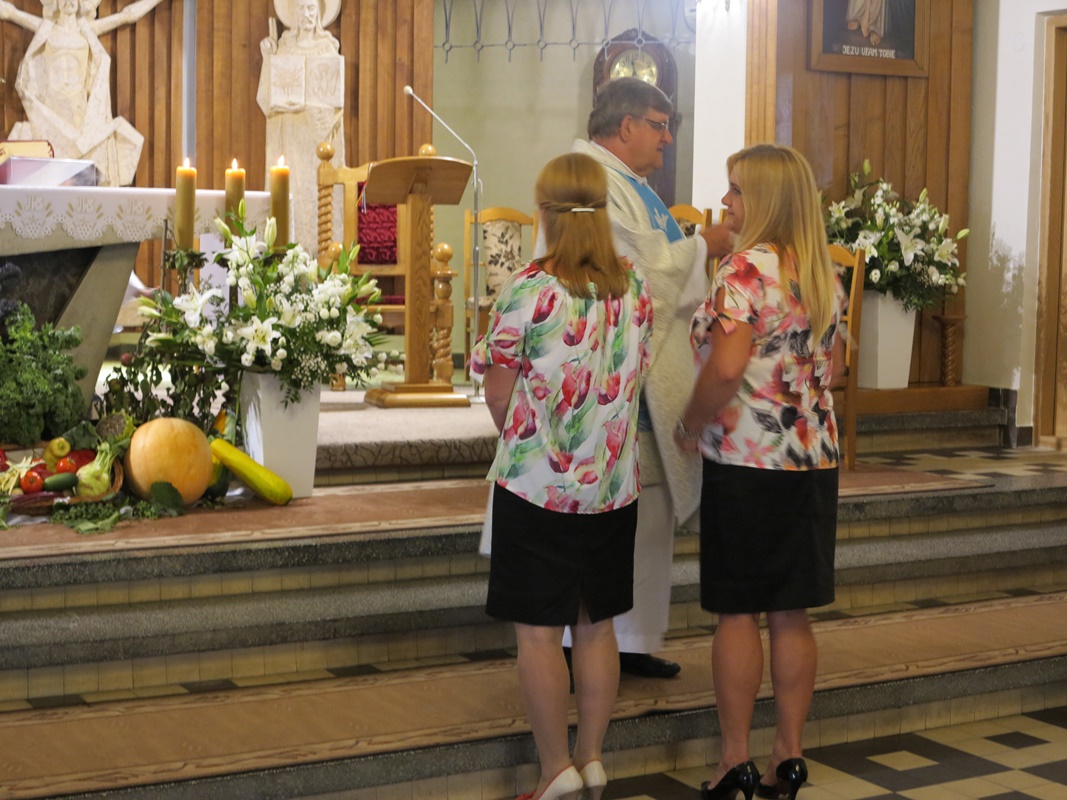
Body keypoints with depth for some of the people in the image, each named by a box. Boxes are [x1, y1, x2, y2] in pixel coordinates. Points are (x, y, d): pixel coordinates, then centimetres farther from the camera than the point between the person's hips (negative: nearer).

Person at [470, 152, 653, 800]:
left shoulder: (527, 290, -14)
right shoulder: (637, 291, 0)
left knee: (539, 630, 4)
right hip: (613, 485, 5)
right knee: (597, 625, 14)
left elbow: (499, 395, -6)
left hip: (537, 481, -5)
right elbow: (635, 385, 8)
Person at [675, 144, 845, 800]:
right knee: (792, 615, 11)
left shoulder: (746, 270, -14)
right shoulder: (823, 274, 10)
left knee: (738, 613, 2)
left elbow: (725, 370, -23)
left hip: (748, 460, -7)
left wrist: (690, 426, -9)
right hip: (814, 459, 7)